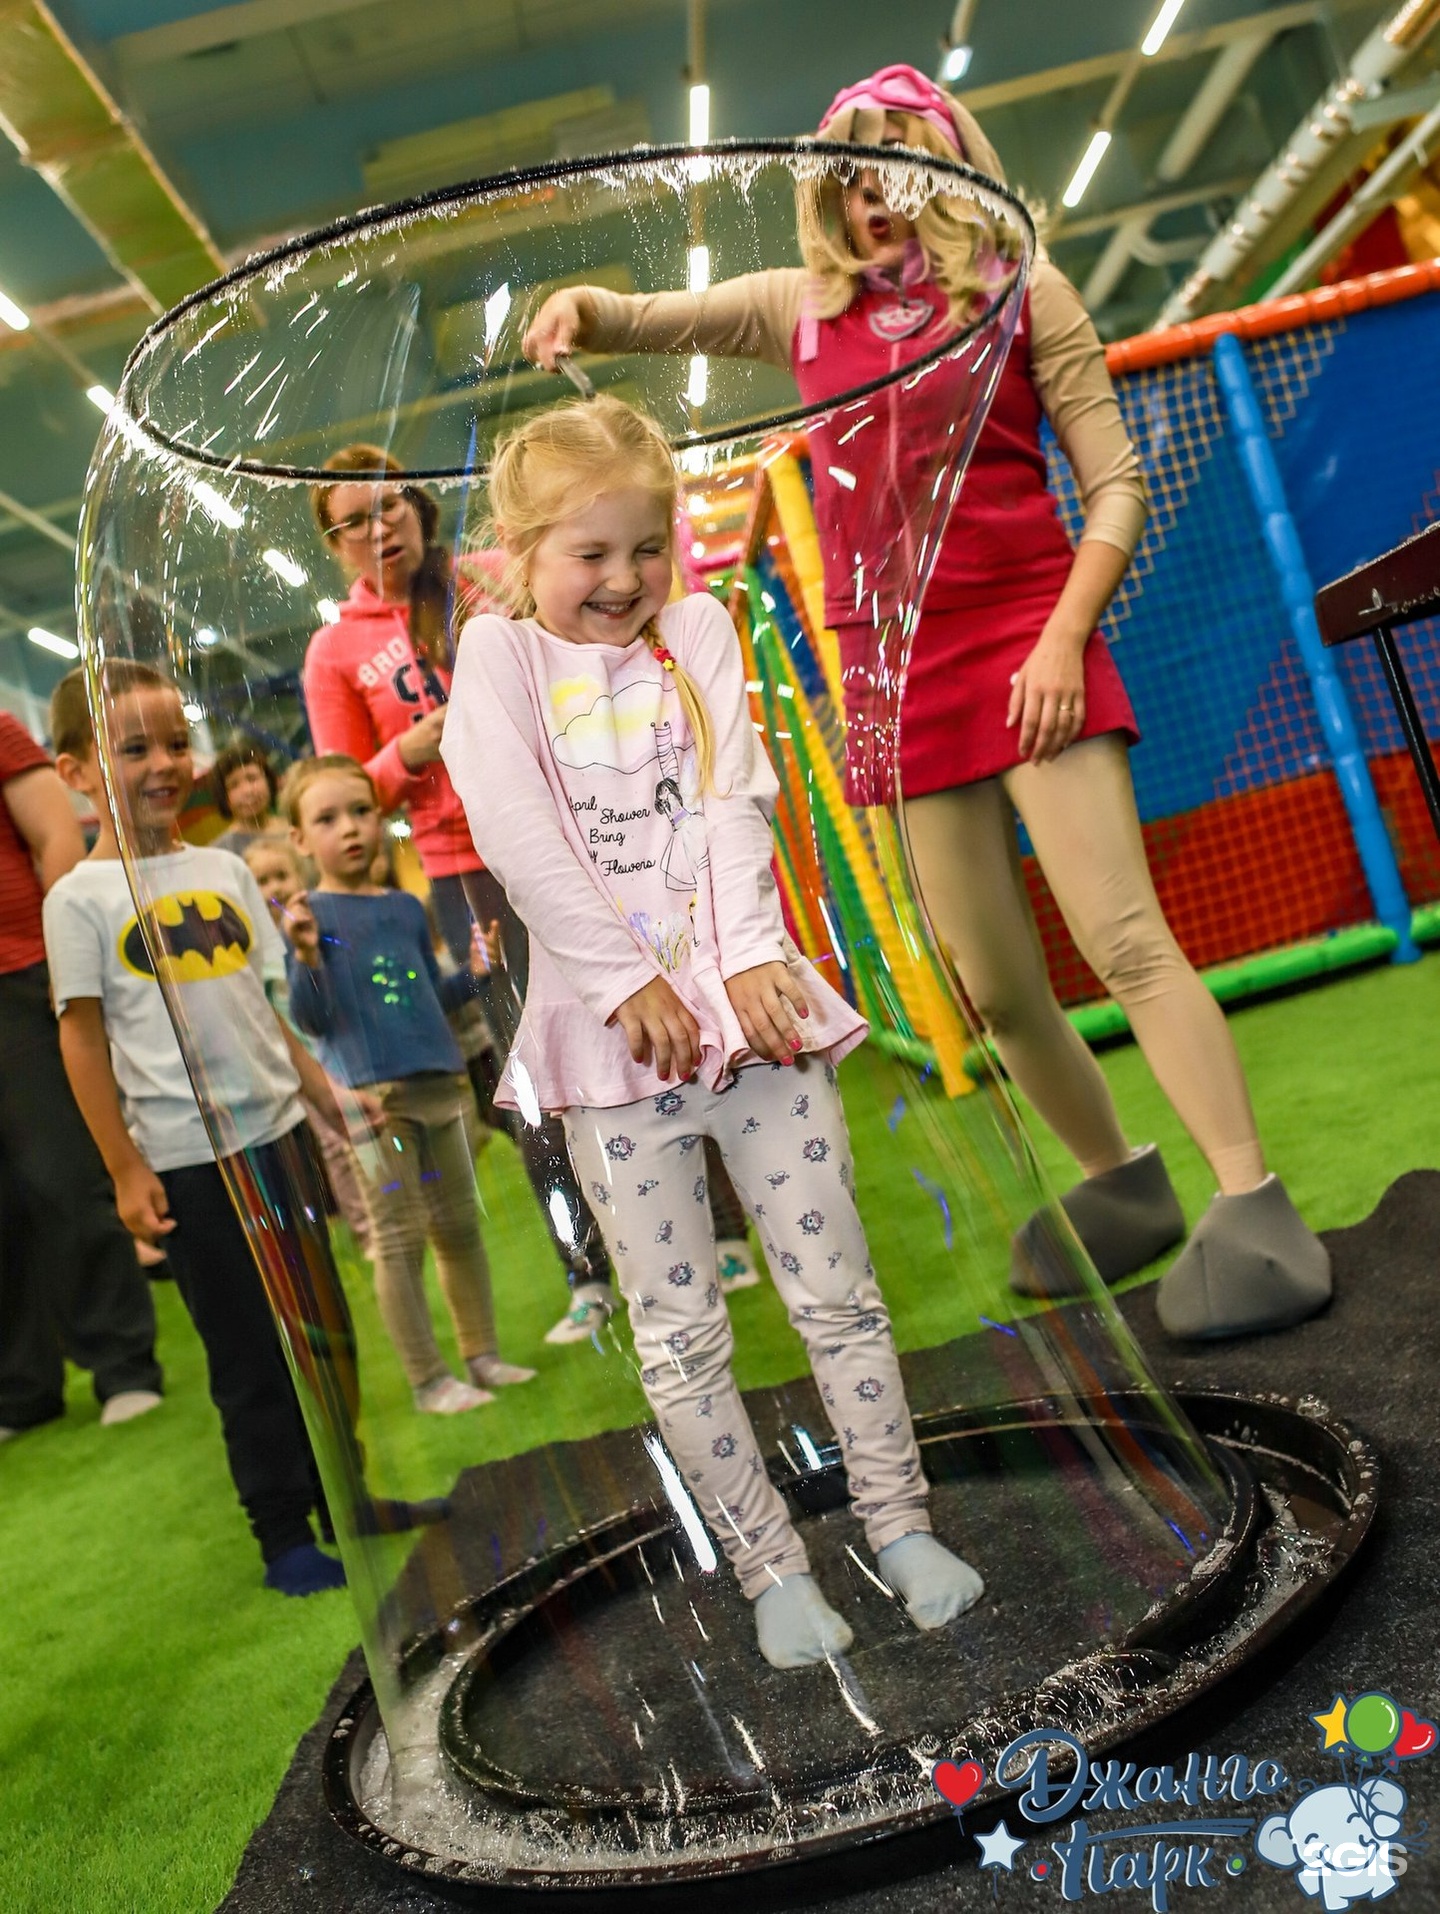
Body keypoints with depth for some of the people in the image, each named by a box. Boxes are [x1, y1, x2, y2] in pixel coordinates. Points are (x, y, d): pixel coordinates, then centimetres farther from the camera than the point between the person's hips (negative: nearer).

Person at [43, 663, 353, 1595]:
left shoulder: (225, 870, 7)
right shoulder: (82, 896, -7)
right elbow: (83, 1036, -7)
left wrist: (329, 1096, 10)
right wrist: (125, 1169, -9)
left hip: (279, 1131, 5)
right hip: (187, 1157, -5)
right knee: (249, 1352, 5)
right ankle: (283, 1534, 21)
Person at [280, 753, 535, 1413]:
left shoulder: (407, 907, 12)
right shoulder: (308, 915, -4)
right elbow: (309, 1019, -11)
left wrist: (474, 973, 5)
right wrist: (306, 956, -27)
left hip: (440, 1084, 6)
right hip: (369, 1096, -5)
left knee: (460, 1226, 13)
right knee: (399, 1239, 0)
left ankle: (481, 1354, 26)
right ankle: (428, 1380, 11)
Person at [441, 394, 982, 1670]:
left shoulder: (696, 632, 12)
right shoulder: (497, 654, 4)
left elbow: (735, 800, 0)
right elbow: (518, 833, -8)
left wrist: (752, 953, -13)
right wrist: (627, 980, -14)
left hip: (747, 997, 2)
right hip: (610, 1026, -2)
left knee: (837, 1289, 7)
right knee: (680, 1334, 5)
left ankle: (899, 1522, 23)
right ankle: (771, 1564, 21)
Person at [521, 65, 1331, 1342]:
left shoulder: (1021, 292, 4)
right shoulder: (803, 306, 13)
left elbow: (1116, 485, 1)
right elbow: (645, 321, 16)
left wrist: (1064, 638, -12)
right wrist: (576, 306, -8)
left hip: (1026, 637, -3)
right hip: (895, 668, 3)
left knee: (1123, 936, -16)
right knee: (994, 984, 5)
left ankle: (1254, 1209, -8)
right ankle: (1121, 1185, 24)